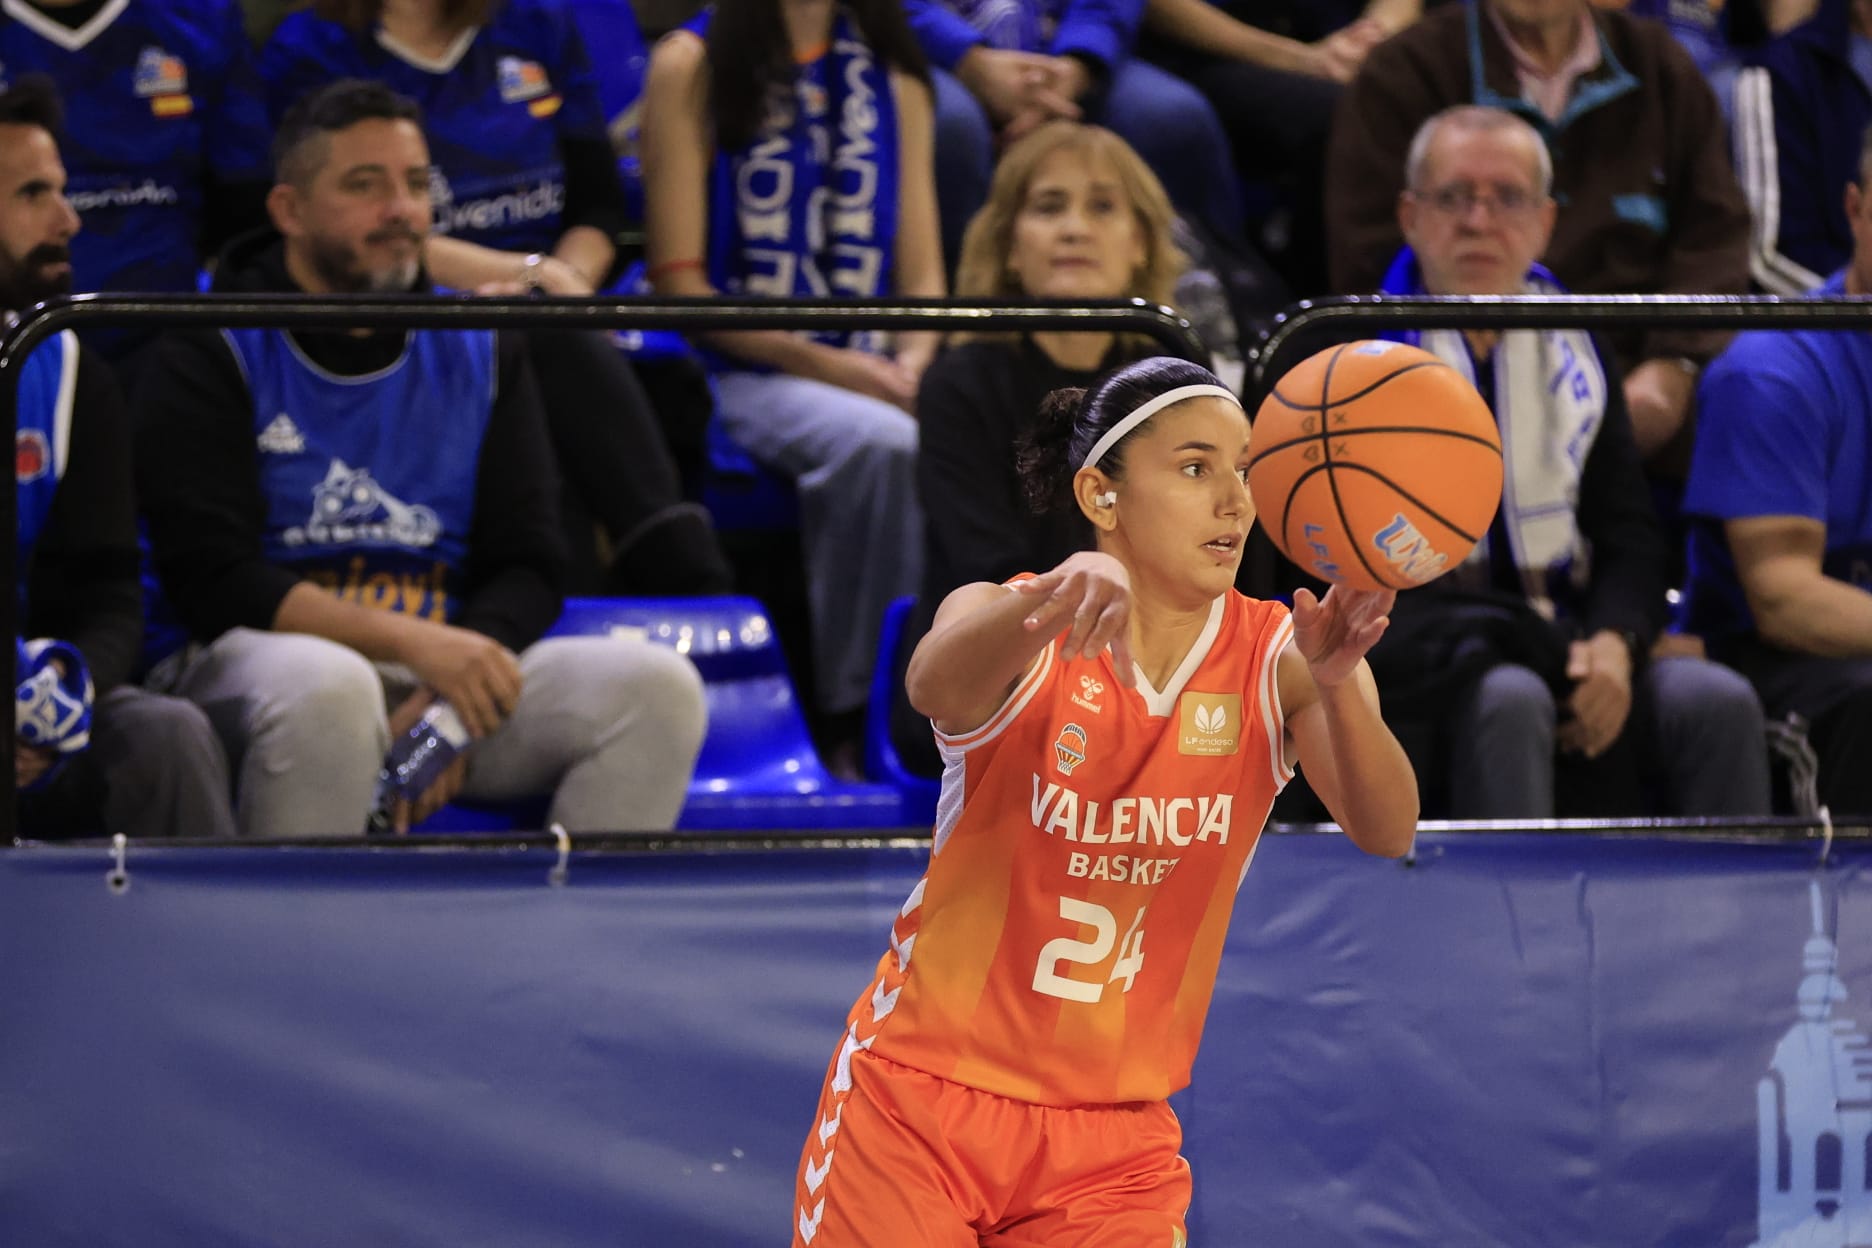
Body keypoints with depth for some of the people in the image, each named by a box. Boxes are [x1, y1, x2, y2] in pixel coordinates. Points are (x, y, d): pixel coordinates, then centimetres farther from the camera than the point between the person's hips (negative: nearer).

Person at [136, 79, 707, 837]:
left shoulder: (480, 353, 15)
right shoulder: (214, 356, 1)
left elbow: (526, 567, 10)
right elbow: (211, 579, -9)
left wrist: (457, 702, -12)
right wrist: (413, 642, -21)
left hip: (443, 665, 4)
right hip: (266, 656, -4)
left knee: (657, 685, -21)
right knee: (329, 688, -40)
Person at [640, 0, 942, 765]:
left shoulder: (894, 76, 16)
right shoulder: (691, 66, 1)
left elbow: (922, 273, 14)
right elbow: (679, 279, -4)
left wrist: (916, 361, -9)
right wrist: (823, 365, -14)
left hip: (870, 376, 4)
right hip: (743, 378, -4)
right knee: (880, 442, -36)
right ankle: (855, 725, -27)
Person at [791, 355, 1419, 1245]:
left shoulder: (1275, 660, -5)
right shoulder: (1011, 626, -10)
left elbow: (1386, 834, -21)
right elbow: (936, 688, -34)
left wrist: (1336, 682, -42)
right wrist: (1064, 590, -55)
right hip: (917, 1105, -1)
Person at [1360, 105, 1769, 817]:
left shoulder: (1571, 354, 17)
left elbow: (1631, 537, 13)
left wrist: (1614, 641, -12)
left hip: (1568, 643, 5)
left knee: (1718, 702, -23)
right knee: (1508, 702, -37)